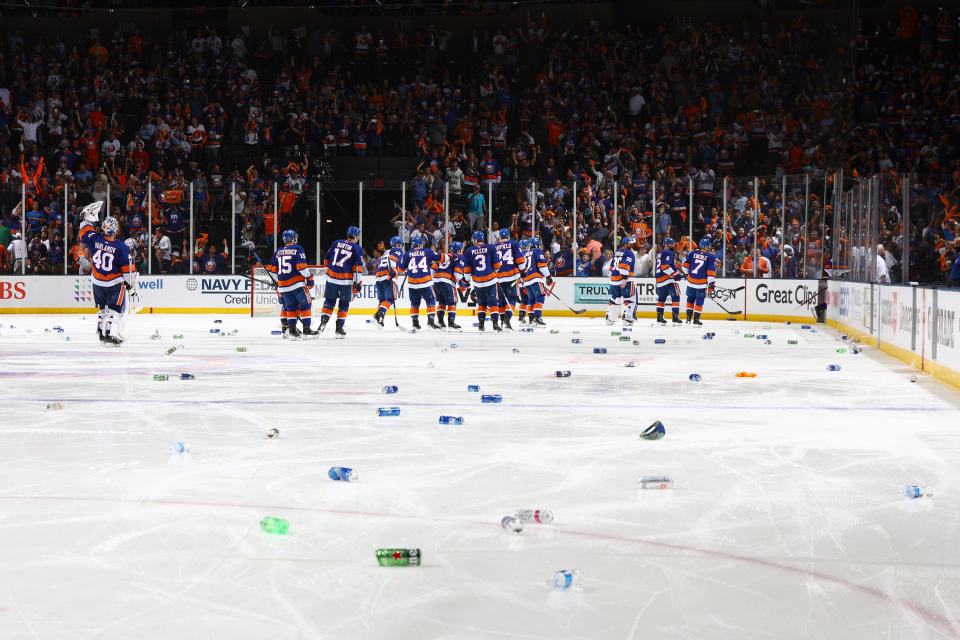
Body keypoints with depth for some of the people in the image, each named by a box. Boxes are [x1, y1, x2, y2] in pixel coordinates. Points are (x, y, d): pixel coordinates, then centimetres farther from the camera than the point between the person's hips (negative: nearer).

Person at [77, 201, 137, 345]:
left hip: (97, 282, 4)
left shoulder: (95, 240, -10)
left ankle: (101, 332, 21)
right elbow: (127, 267, -12)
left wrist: (87, 218, 22)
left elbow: (84, 233, 12)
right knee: (116, 309, 4)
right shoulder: (121, 247, -19)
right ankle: (112, 334, -5)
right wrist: (129, 281, 2)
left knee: (103, 307, 20)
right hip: (115, 283, -4)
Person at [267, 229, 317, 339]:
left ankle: (291, 329, 9)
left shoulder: (278, 252, 12)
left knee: (290, 306, 14)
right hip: (297, 283, -5)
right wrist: (309, 277, -5)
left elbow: (272, 269, 15)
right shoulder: (297, 249, -4)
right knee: (306, 304, 1)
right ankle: (306, 330, -5)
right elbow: (301, 266, -14)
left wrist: (277, 282, 26)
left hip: (283, 284, 5)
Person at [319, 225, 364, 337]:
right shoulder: (357, 248, -2)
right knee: (344, 303, 10)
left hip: (331, 277, 3)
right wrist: (357, 282, -4)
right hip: (345, 280, -3)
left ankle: (323, 320, -4)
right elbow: (358, 266, -7)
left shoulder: (336, 243, 9)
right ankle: (339, 327, 9)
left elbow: (326, 259, 13)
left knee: (329, 301, 13)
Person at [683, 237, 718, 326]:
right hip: (701, 283, -3)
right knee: (699, 301, 7)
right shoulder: (711, 257, -7)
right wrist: (711, 282, -5)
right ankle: (696, 319, 7)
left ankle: (688, 317, 15)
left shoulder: (692, 253, 3)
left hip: (690, 281, 3)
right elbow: (711, 271, -10)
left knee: (690, 299, 18)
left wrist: (686, 273, 24)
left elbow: (686, 265, 8)